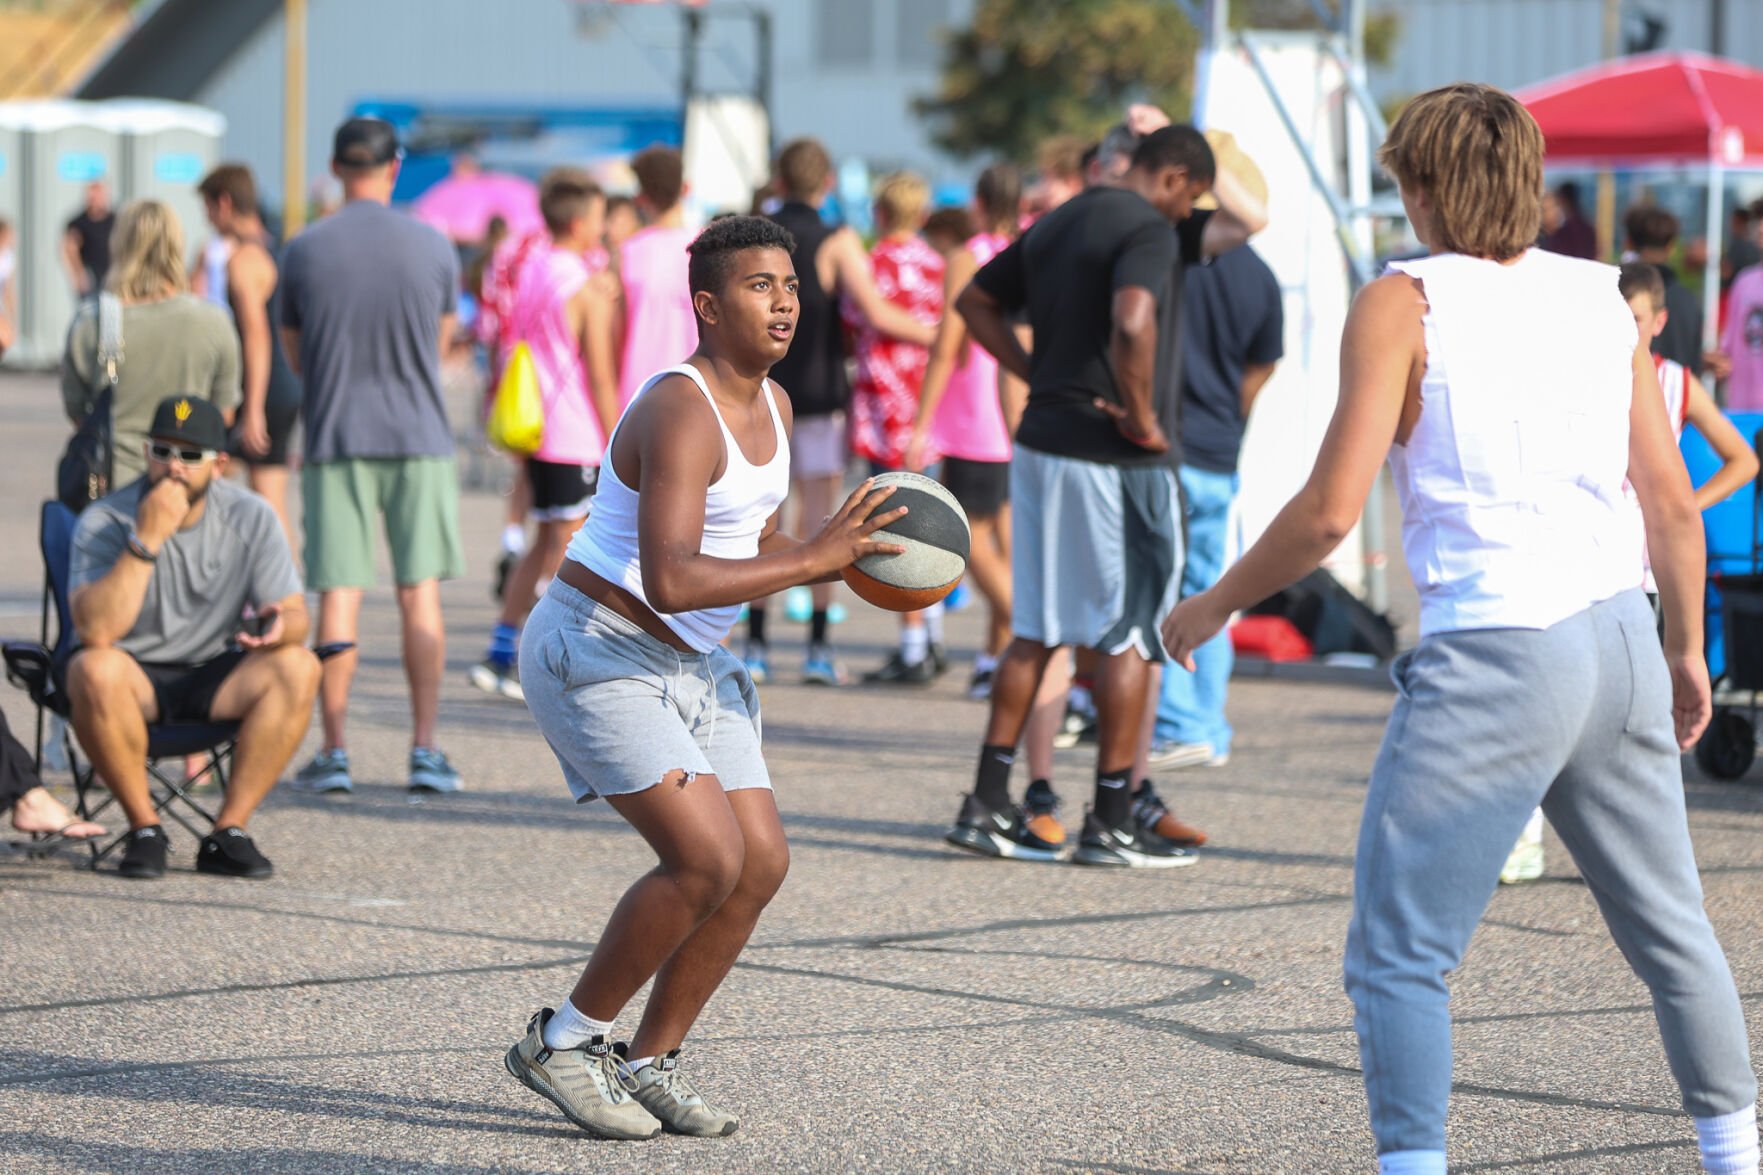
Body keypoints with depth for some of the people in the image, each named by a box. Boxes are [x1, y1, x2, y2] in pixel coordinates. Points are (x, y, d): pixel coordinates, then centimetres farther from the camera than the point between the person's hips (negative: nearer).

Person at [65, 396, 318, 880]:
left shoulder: (251, 518, -5)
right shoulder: (103, 522, -14)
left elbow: (295, 615, -4)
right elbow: (95, 631, -27)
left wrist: (280, 625, -30)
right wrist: (146, 541, -32)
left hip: (215, 675, 3)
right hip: (135, 677, -3)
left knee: (298, 667, -25)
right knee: (95, 670, -36)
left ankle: (228, 831, -20)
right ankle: (144, 829, -18)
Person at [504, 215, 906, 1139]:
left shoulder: (772, 406, 7)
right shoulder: (682, 413, -24)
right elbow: (671, 580, -34)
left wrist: (848, 558, 0)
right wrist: (814, 557, -33)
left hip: (690, 664, 10)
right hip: (597, 654, -10)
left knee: (762, 862, 1)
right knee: (708, 857, -19)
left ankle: (649, 1063, 13)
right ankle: (562, 1044, -3)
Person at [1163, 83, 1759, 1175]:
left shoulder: (1404, 303, -5)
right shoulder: (1603, 299, 10)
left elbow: (1331, 511, -11)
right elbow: (1673, 502, 12)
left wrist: (1214, 604, 3)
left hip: (1492, 657, -6)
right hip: (1620, 637, 6)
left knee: (1397, 958, -1)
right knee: (1671, 930, 20)